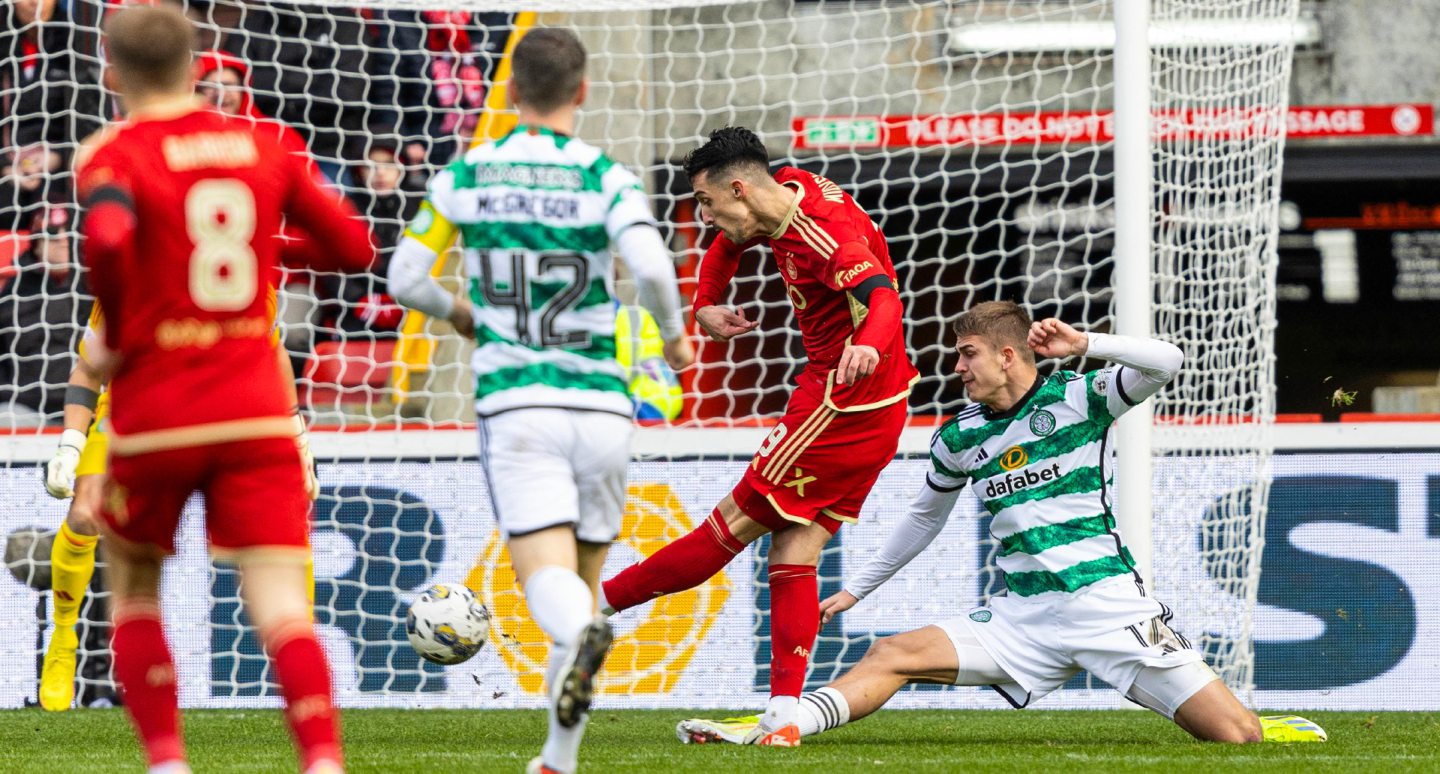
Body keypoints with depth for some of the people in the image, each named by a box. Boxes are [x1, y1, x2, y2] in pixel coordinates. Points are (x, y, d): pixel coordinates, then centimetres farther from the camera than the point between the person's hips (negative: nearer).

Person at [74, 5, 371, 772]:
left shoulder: (113, 156, -5)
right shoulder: (263, 147, 7)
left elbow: (107, 239, -26)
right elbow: (352, 246, 10)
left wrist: (114, 337, -10)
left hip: (155, 416, -2)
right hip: (257, 413, 2)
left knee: (133, 590, 19)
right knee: (278, 605, -6)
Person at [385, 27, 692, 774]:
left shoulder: (466, 175, 5)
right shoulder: (604, 177, -1)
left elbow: (404, 277, 5)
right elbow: (651, 265, -17)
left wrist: (459, 312, 26)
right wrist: (674, 336, 3)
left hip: (515, 406, -1)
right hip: (600, 406, 1)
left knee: (551, 582, -12)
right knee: (585, 580, 17)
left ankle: (582, 632, -50)